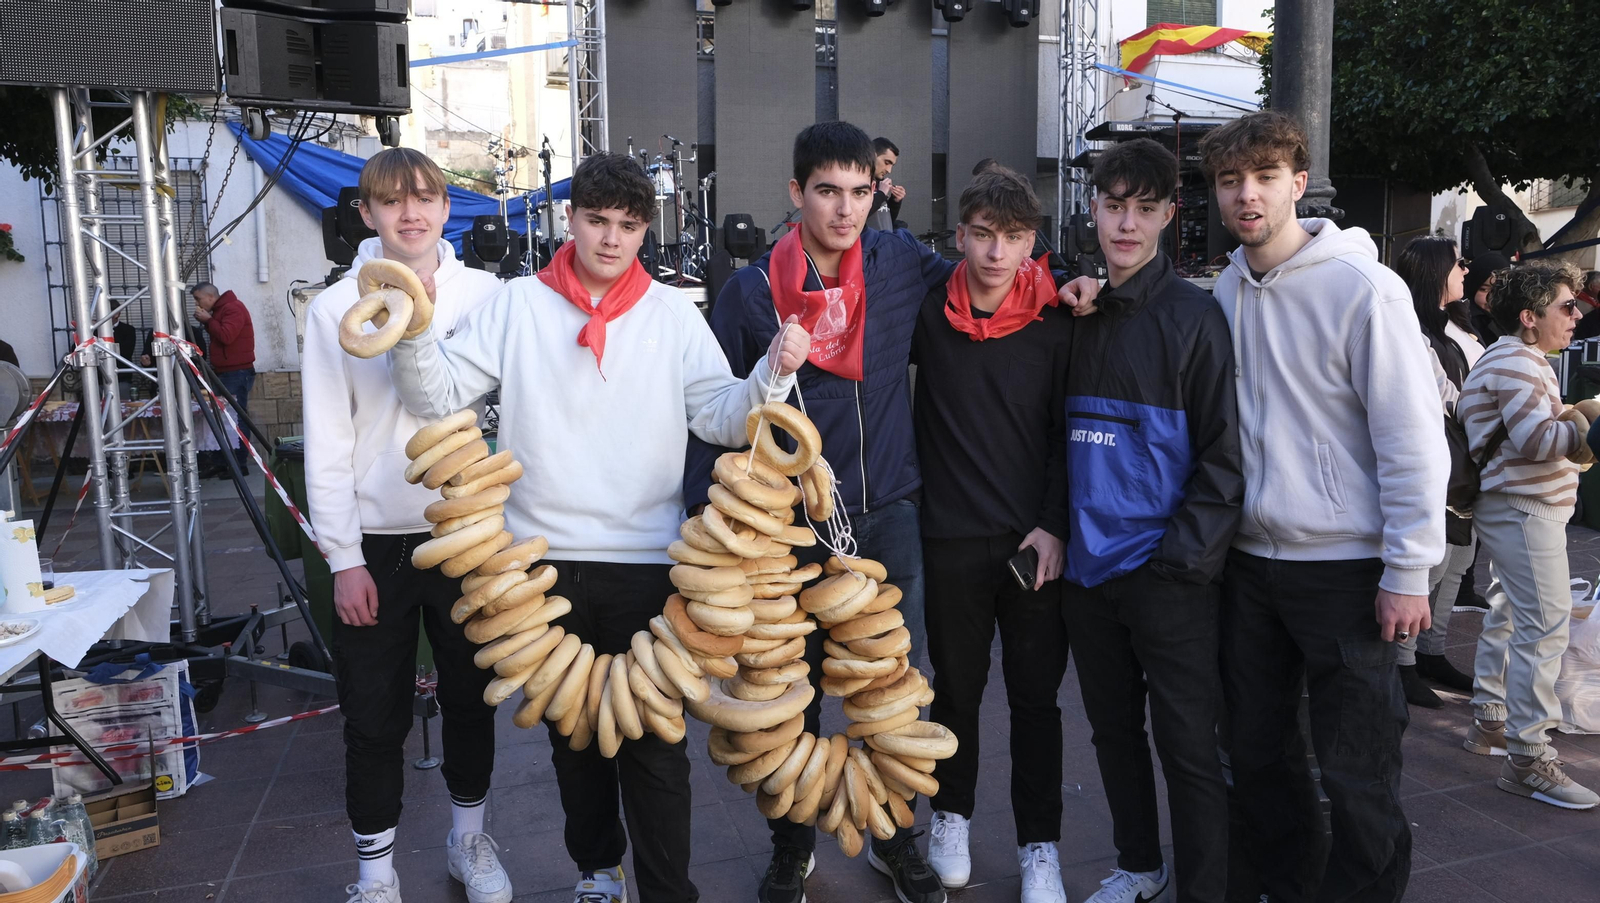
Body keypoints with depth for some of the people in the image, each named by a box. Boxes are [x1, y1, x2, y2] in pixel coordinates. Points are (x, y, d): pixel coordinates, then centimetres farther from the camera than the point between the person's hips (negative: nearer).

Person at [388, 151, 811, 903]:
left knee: (653, 742, 1)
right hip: (544, 559, 2)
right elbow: (436, 395, -1)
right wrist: (414, 332, -19)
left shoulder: (672, 313, 2)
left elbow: (721, 417, -6)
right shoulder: (518, 305, 2)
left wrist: (773, 373, -23)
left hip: (644, 563, -1)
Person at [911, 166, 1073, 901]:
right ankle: (951, 816, 34)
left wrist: (1055, 526, -7)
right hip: (952, 538, 1)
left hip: (1037, 540, 0)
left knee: (1036, 696, 7)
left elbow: (1068, 432, -1)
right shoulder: (928, 315, -3)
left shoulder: (1056, 323, -3)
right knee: (956, 688, 13)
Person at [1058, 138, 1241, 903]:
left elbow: (1224, 453, -9)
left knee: (1187, 745, 2)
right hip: (1087, 568, 6)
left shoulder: (1194, 315, -6)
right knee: (1114, 730, 17)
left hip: (1168, 575, -5)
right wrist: (1056, 529, 7)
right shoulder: (1079, 315, 10)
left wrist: (1183, 554, -16)